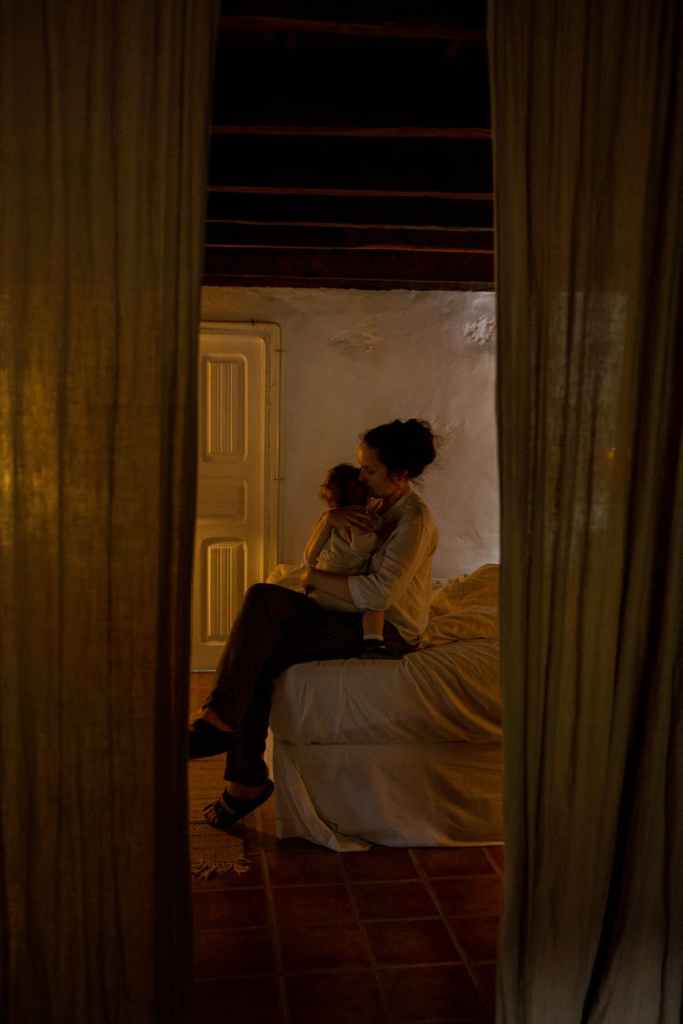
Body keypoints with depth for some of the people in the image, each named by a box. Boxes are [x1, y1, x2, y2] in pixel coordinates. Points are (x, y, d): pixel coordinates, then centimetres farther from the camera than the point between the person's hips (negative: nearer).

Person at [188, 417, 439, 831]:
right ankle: (247, 780, -6)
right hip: (363, 617, 9)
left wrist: (316, 578, -14)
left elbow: (379, 593, -26)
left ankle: (220, 720, -20)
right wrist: (333, 515, -8)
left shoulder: (414, 520, -17)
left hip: (387, 633, -9)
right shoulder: (383, 504, 12)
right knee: (261, 655, -12)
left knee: (264, 598, -24)